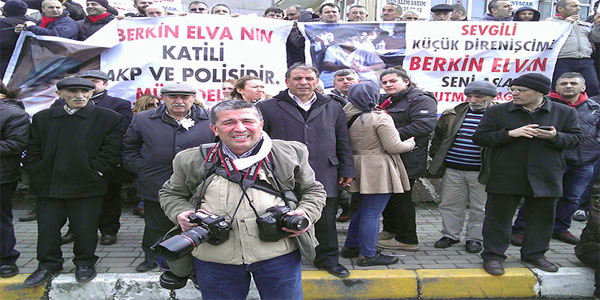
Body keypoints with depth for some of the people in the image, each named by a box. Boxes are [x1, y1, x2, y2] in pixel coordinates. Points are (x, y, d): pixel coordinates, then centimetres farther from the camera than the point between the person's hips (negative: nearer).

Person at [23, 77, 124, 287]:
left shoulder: (109, 119, -3)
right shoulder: (42, 118, 10)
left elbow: (110, 152, -7)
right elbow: (33, 151, 10)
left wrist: (91, 174, -11)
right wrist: (38, 175, -1)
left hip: (86, 186, -3)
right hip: (48, 186, 3)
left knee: (85, 228, 5)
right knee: (47, 228, 10)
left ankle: (85, 264, 26)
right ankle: (49, 265, 28)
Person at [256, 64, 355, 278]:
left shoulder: (333, 108, 12)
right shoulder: (267, 108, 2)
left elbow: (343, 143, 15)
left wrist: (346, 170, 10)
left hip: (324, 178, 2)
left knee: (326, 220, 8)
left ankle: (328, 258, 27)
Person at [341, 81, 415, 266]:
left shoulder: (349, 117, 7)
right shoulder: (380, 118, -14)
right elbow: (394, 147, -14)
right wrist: (410, 143, 4)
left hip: (359, 167, 8)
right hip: (378, 170, -8)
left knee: (364, 209, 20)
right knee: (372, 213, -2)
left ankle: (350, 247, 27)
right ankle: (368, 255, 5)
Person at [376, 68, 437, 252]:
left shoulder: (421, 100, -10)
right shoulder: (385, 101, 18)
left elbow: (425, 125, -25)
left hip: (406, 160, -9)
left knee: (401, 198, -3)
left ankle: (407, 240, 9)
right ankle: (390, 230, 33)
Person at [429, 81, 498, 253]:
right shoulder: (452, 115, 5)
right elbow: (438, 136, 15)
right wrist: (437, 158, 11)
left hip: (482, 172, -3)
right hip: (453, 169, 3)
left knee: (479, 207, 9)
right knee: (449, 204, 10)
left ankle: (474, 238, 25)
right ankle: (450, 235, 26)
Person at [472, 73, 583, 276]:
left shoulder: (565, 112, 5)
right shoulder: (496, 112, 0)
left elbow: (576, 139, 6)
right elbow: (479, 138, -3)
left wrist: (555, 137, -16)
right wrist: (510, 133, -17)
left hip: (545, 176, 2)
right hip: (505, 177, -1)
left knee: (541, 217, 12)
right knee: (498, 217, 2)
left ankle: (534, 253, 30)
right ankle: (493, 256, 14)